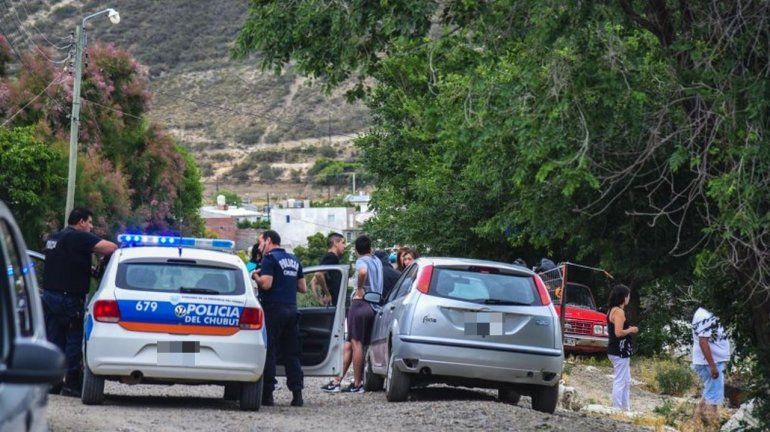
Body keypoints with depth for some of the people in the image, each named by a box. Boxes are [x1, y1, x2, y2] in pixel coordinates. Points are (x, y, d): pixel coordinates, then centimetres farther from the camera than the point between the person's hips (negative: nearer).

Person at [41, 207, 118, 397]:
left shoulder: (53, 238, 16)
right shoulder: (80, 238, -12)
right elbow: (109, 247, -22)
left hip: (49, 294, 8)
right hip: (70, 297, -8)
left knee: (54, 339, 10)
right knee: (74, 340, -2)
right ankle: (72, 383, -2)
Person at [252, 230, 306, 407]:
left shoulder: (270, 258, -6)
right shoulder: (294, 260, 16)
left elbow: (266, 284, -17)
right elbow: (303, 288, 17)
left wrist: (256, 276, 1)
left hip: (273, 309, -7)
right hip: (291, 309, 7)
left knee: (269, 353, -3)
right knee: (291, 354, 8)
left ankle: (267, 394, -5)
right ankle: (297, 393, 3)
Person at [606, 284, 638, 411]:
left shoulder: (612, 310, 14)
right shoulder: (619, 312, -17)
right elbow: (619, 332, -24)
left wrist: (628, 329, 13)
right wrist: (631, 330, -9)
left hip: (617, 351, 11)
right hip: (620, 351, -11)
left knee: (626, 382, 16)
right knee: (620, 381, -6)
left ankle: (626, 408, 19)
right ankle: (617, 409, -4)